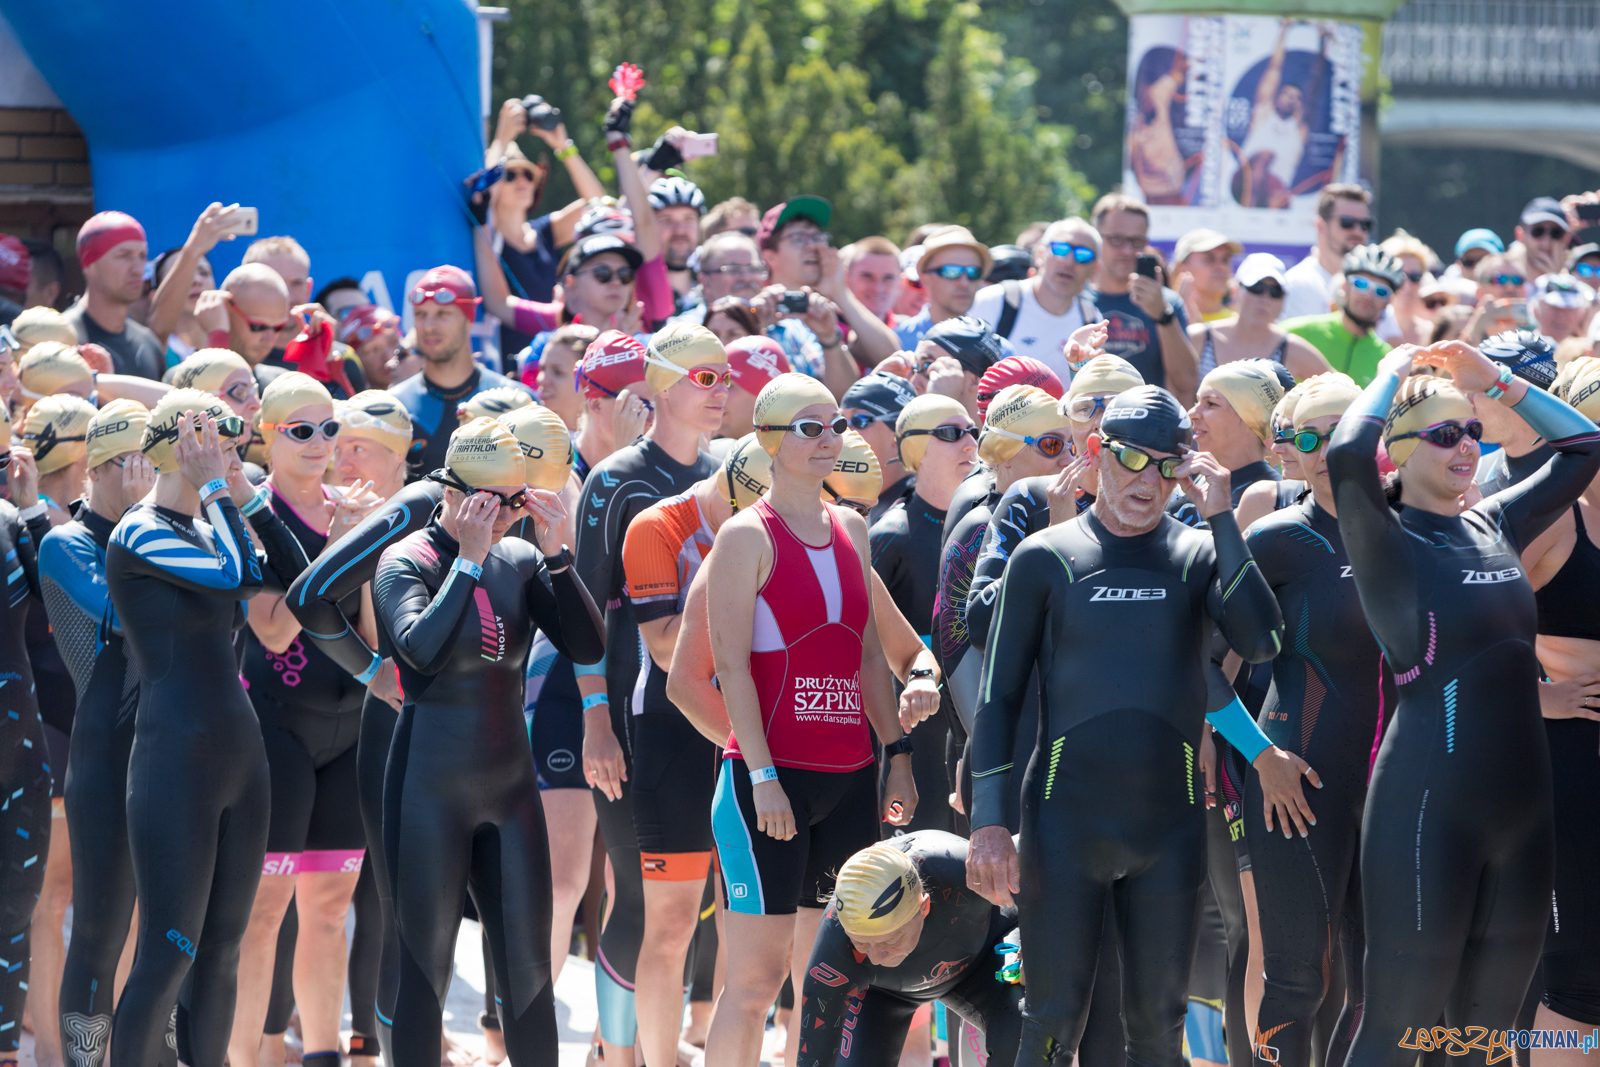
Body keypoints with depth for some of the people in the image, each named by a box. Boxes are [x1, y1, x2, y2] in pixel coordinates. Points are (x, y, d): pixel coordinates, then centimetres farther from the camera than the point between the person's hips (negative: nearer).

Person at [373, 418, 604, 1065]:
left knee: (529, 965, 4)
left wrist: (555, 555, -9)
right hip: (431, 786, -5)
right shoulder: (407, 562, -7)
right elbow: (421, 648, -25)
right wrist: (469, 560, -21)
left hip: (510, 781, 5)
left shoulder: (519, 561, 7)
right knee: (426, 967, -2)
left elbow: (587, 647, -1)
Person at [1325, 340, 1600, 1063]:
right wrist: (1393, 374, -10)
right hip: (1431, 806, -7)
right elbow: (1347, 458, -26)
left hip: (1522, 805, 7)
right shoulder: (1389, 542, -7)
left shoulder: (1494, 526, 12)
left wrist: (1497, 380, 14)